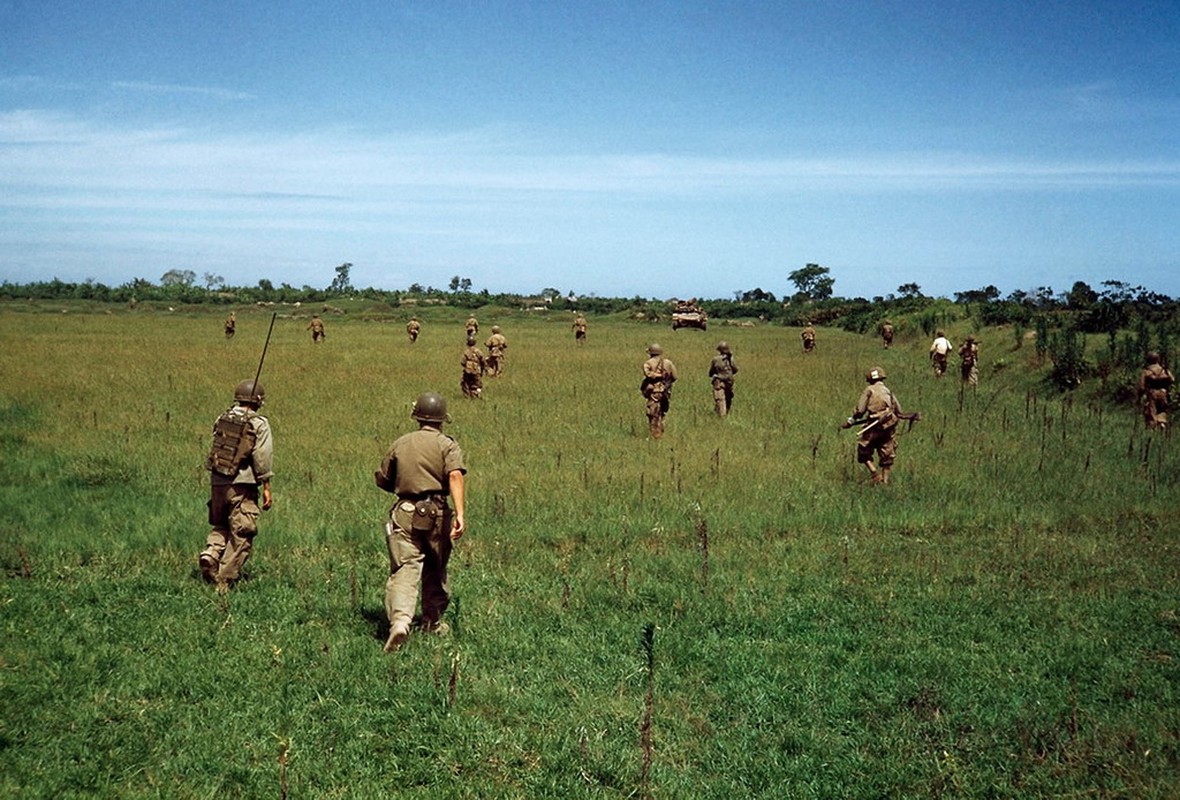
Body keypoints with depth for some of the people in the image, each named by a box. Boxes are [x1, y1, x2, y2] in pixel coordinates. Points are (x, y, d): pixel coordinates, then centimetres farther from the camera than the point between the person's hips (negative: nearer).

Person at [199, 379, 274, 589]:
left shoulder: (222, 420, 8)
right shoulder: (259, 424, -7)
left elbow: (215, 450, 13)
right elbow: (263, 458, -10)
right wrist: (266, 487, -6)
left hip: (217, 483, 6)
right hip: (242, 486, -5)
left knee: (221, 525, 24)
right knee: (241, 535, 2)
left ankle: (210, 553, -2)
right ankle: (224, 581, -1)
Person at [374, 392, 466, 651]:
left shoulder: (400, 443, 11)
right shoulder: (447, 445, 2)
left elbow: (381, 479, 17)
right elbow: (455, 476, -15)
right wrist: (459, 514, -23)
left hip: (404, 513, 1)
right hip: (436, 514, -1)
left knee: (404, 569, -8)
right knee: (435, 569, 17)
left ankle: (400, 619, -30)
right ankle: (432, 622, 29)